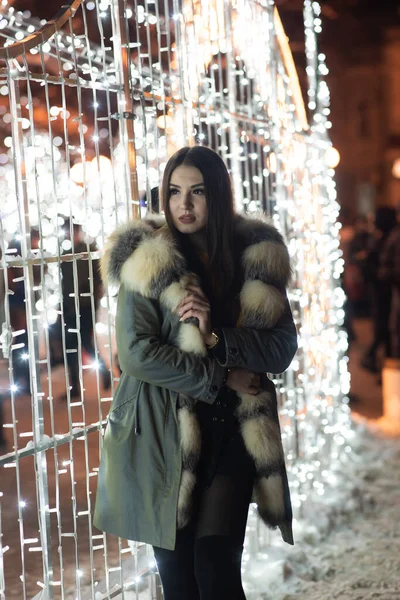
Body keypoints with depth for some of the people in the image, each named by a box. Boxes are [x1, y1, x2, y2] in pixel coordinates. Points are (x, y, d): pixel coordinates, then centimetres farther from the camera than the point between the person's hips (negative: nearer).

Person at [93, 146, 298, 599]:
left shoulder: (257, 259, 3)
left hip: (231, 431, 1)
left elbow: (283, 349, 0)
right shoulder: (148, 262, -5)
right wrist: (219, 378, -12)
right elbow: (135, 353, -13)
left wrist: (217, 337, -16)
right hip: (163, 436, -1)